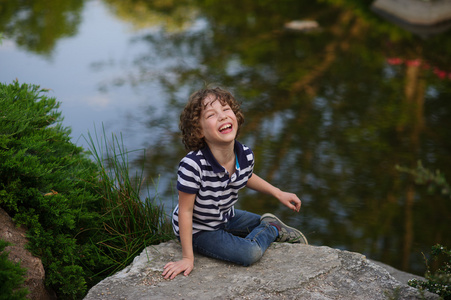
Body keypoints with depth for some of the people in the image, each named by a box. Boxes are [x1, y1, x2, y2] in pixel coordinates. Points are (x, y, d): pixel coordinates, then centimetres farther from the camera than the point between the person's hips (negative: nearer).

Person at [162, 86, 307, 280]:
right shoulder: (192, 165, -37)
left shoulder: (245, 155, -16)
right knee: (250, 253, -18)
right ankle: (272, 228, 7)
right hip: (198, 230, -6)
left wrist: (278, 193, 12)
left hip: (225, 217, 6)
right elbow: (185, 210, -27)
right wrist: (187, 258, -23)